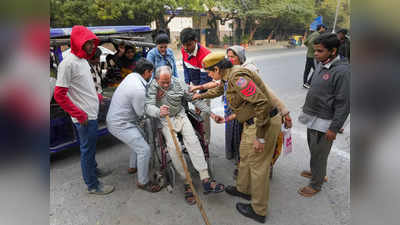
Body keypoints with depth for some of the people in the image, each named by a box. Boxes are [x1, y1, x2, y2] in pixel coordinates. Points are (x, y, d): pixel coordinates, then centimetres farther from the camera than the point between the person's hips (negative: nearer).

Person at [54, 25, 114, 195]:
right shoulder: (68, 63, -18)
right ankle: (93, 185, 19)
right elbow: (59, 95, -19)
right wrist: (80, 115, -19)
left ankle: (93, 168, 43)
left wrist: (97, 97, 11)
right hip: (85, 117, -9)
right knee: (87, 149, 4)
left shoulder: (83, 60, 10)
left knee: (91, 145, 23)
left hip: (92, 113, 9)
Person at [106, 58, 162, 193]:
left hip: (117, 118, 10)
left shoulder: (132, 76, 2)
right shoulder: (139, 90, -27)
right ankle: (143, 182, 8)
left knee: (141, 138, 26)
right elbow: (142, 113, -14)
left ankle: (133, 166, 42)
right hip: (120, 125, -10)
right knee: (145, 150, -9)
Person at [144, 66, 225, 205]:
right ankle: (187, 182, -13)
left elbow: (194, 98, 2)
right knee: (173, 147, -24)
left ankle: (205, 180, -25)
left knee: (193, 141, -22)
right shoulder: (152, 88, -11)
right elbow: (148, 106, -27)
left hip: (180, 116, 2)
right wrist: (159, 112, -52)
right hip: (165, 121, -1)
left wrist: (211, 113, -3)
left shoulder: (177, 83, -3)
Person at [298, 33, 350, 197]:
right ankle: (316, 172, 47)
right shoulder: (321, 65, 4)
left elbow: (343, 104, -20)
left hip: (324, 123, -8)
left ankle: (316, 184, 26)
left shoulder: (342, 71, -22)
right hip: (312, 118, 8)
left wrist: (334, 128, -18)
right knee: (313, 149, 24)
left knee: (318, 154, 7)